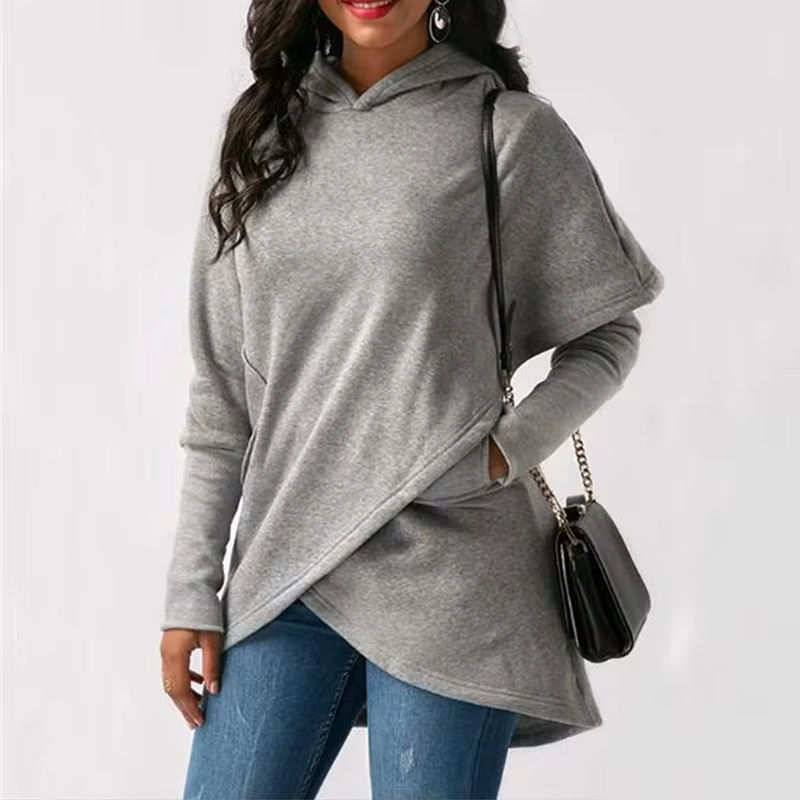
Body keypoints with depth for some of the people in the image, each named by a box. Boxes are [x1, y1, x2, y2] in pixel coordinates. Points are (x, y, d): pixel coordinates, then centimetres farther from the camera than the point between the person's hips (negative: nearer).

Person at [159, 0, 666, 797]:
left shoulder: (511, 129, -3)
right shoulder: (260, 135, 9)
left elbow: (608, 333, 4)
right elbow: (221, 385, 9)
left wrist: (506, 451, -13)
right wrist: (192, 589, 6)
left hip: (445, 572, -3)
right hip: (283, 566, 4)